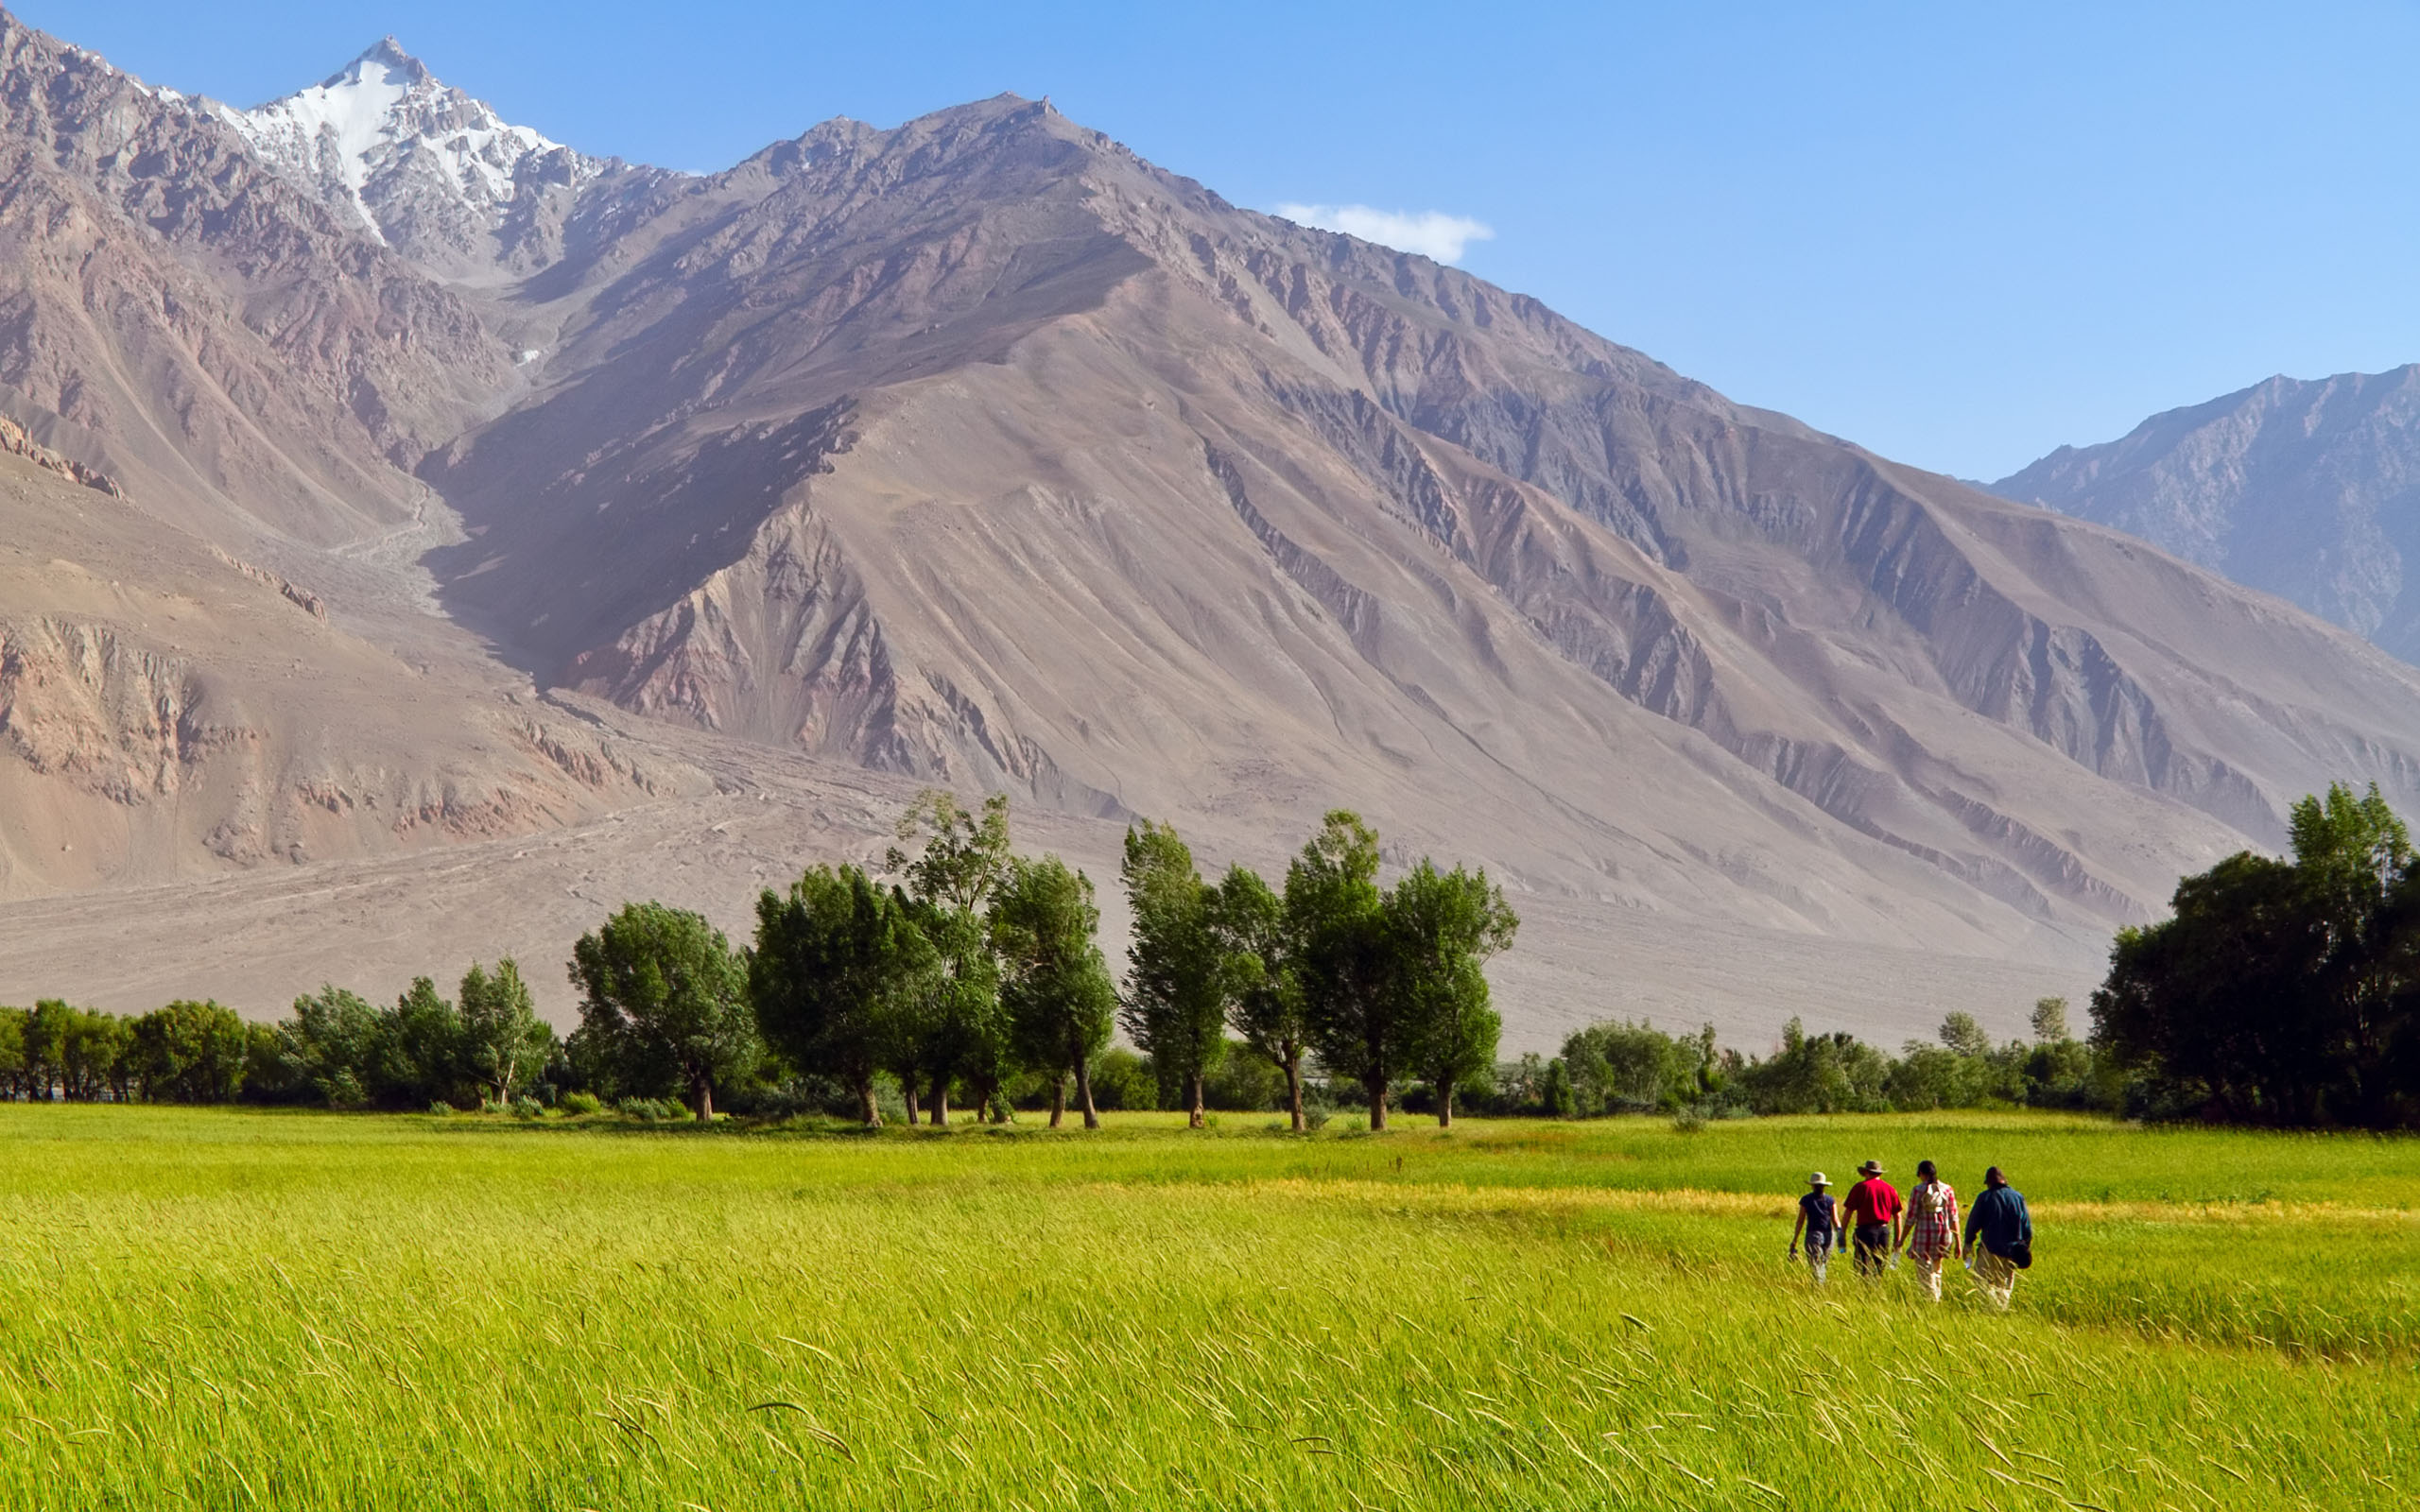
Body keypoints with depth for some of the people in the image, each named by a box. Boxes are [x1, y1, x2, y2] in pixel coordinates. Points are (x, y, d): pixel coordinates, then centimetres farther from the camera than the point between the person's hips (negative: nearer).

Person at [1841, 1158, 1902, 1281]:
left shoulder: (1860, 1187, 0)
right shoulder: (1890, 1189, 11)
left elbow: (1849, 1212, -3)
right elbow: (1897, 1216, 12)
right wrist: (1897, 1239, 16)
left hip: (1866, 1229, -4)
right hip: (1884, 1230, 4)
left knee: (1863, 1268, -8)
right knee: (1880, 1266, 11)